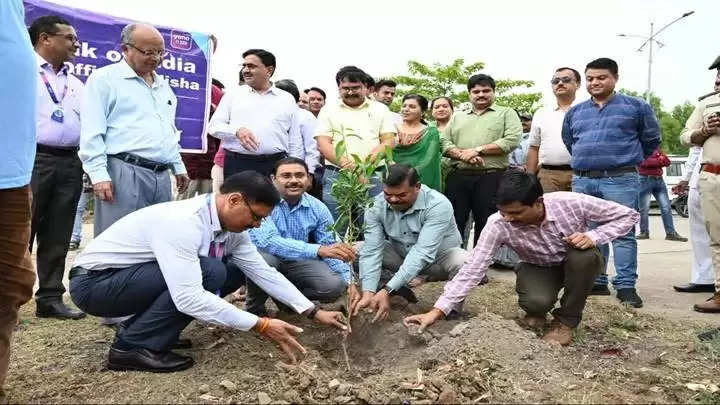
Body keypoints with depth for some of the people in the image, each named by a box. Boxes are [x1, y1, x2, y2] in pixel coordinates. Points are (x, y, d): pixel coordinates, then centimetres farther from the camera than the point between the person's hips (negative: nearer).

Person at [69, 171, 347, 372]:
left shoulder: (231, 225, -5)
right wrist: (260, 325, -32)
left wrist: (313, 312, -4)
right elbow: (188, 298, -36)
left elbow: (264, 272, 1)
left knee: (233, 272, 0)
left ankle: (148, 325, 6)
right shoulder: (182, 222, -32)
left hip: (137, 276, 9)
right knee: (210, 272, -27)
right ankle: (132, 346, -13)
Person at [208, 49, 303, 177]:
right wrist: (237, 130, -13)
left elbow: (295, 142, 13)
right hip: (237, 164, 0)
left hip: (275, 165, 0)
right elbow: (214, 126, 7)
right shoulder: (233, 94, 13)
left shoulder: (287, 99, 13)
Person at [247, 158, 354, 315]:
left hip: (298, 261, 4)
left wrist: (347, 283, -17)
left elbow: (332, 248, -2)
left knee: (334, 285, -19)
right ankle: (254, 307, -6)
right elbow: (268, 241, -38)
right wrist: (319, 250, -47)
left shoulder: (318, 208, -8)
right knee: (264, 258, -37)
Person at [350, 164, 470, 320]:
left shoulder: (438, 205, -31)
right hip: (399, 255, 3)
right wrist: (368, 293, -36)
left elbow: (423, 253, -37)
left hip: (439, 255, -3)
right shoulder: (377, 206, -18)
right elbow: (371, 251, -23)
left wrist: (387, 290, -43)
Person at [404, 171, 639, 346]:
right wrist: (438, 311, -38)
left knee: (583, 254, -35)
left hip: (579, 264, 1)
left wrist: (593, 236, -34)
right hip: (538, 268, -1)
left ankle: (566, 320, -10)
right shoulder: (498, 224, -30)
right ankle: (537, 311, 7)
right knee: (536, 302, -33)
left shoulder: (571, 203, -31)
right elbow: (473, 269, -30)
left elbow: (628, 215, -17)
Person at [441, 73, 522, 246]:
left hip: (491, 177, -3)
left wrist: (478, 150, -11)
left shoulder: (506, 113, 11)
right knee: (453, 223, 2)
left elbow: (512, 140, -5)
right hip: (458, 176, 3)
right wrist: (462, 155, -11)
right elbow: (444, 142, 10)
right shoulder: (457, 117, 21)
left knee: (486, 225, 1)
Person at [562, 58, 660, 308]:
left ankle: (626, 286, 0)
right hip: (582, 181, 4)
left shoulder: (636, 106, 4)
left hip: (620, 180, -4)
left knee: (623, 233, -5)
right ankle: (596, 282, 17)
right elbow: (568, 142, 28)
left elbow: (651, 139, 11)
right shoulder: (574, 112, 15)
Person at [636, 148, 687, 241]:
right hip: (645, 179, -6)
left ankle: (671, 233, 1)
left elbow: (667, 162, 15)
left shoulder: (657, 149, 21)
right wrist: (659, 161, -5)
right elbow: (644, 162, -15)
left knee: (666, 207, -1)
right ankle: (644, 232, 9)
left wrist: (663, 158, -6)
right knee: (644, 209, -1)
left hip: (659, 179, 6)